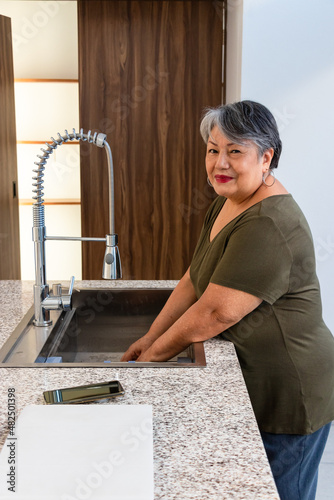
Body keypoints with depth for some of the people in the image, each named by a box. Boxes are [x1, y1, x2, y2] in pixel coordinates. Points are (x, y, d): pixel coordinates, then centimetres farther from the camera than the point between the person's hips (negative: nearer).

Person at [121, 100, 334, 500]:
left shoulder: (270, 227, -27)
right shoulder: (226, 202, 5)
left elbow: (216, 314, -27)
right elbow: (195, 279, 9)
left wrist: (153, 355, -13)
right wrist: (150, 338, 3)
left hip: (286, 394, -9)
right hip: (248, 381, 9)